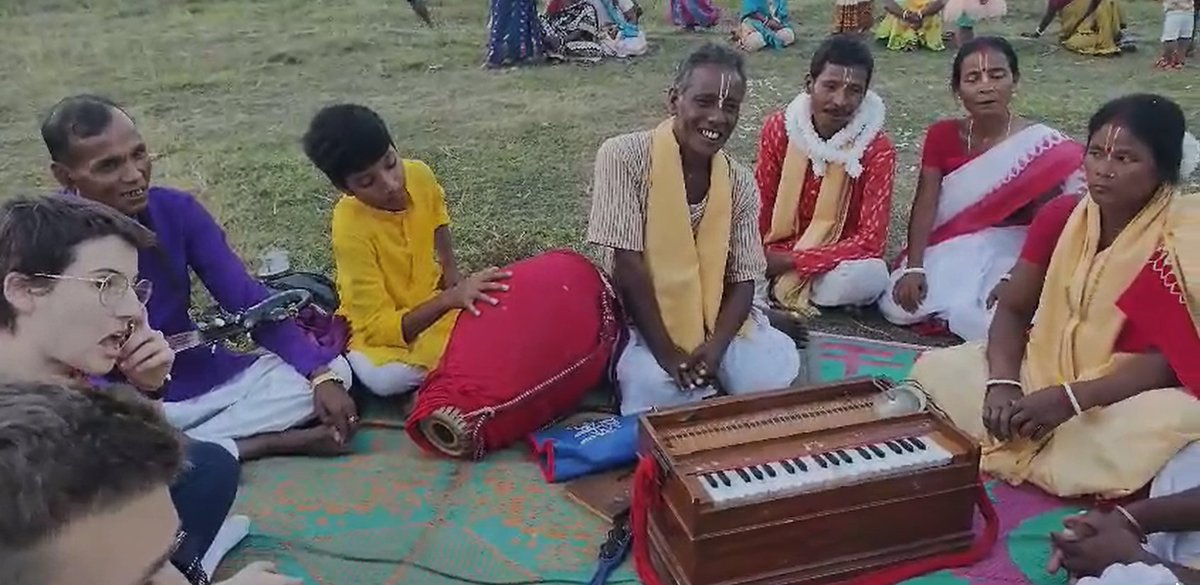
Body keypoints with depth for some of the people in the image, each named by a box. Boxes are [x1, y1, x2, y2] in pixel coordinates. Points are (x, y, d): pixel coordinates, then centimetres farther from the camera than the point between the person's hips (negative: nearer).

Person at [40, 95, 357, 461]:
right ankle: (266, 443, -19)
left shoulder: (176, 210, -6)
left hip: (206, 381, 4)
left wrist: (322, 374, -18)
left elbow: (251, 302, -6)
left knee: (335, 370, -9)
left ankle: (199, 448, -18)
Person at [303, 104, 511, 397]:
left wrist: (453, 278, -2)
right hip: (380, 326, -4)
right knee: (387, 378, -35)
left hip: (432, 296, 4)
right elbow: (379, 327, -30)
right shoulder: (351, 232, -30)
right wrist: (450, 299, -42)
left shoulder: (419, 175, -15)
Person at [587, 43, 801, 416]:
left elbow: (743, 281, -2)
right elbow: (627, 266, -20)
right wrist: (666, 351, -22)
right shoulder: (624, 157, -16)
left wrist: (716, 347, -20)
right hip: (642, 325, -4)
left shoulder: (741, 184, -3)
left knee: (773, 372, -18)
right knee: (655, 387, -31)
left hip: (714, 320, 4)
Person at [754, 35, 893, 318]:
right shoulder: (779, 128, -8)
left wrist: (789, 260, -23)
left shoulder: (877, 149, -15)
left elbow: (870, 241, -19)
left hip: (833, 262, 0)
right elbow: (759, 207, -1)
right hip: (774, 256, 0)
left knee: (871, 275, -35)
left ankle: (773, 290, -14)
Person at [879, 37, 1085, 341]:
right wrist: (914, 268, -21)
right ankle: (955, 301, 6)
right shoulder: (941, 135, 0)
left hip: (1007, 254, -3)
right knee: (898, 307, -19)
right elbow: (925, 205, -8)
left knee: (985, 323, -31)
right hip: (948, 251, 3)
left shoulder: (1041, 146, -9)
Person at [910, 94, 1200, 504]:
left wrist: (1070, 398, -31)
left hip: (1129, 394, -4)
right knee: (936, 368, -12)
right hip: (1043, 370, 4)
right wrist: (1002, 383, -20)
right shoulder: (1059, 217, -3)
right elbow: (1013, 309, -1)